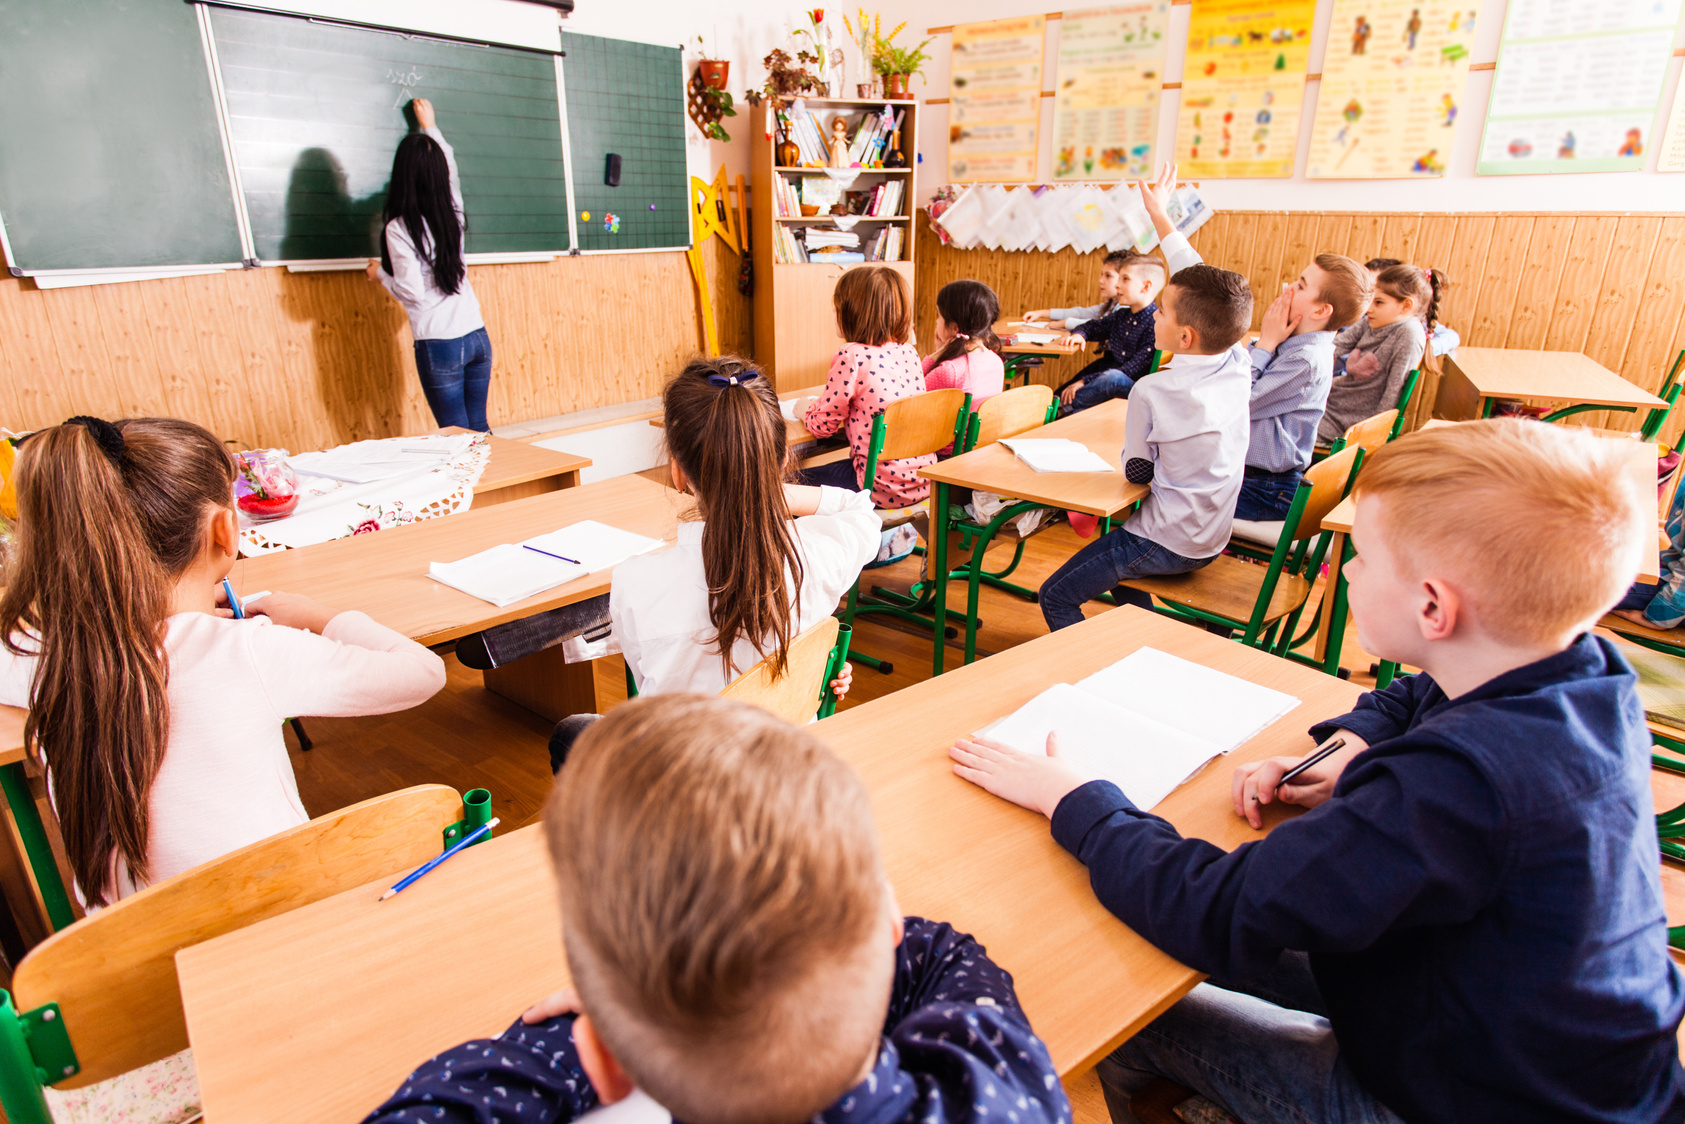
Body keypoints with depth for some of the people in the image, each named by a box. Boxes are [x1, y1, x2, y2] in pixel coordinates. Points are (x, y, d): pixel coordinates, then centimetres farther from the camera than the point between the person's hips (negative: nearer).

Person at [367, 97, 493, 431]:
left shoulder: (399, 228, -11)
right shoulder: (452, 212, 5)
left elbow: (412, 291, -14)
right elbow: (451, 170, 26)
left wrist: (381, 274, 6)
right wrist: (430, 127, 41)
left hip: (439, 344, -5)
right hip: (478, 337, 5)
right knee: (480, 430, 12)